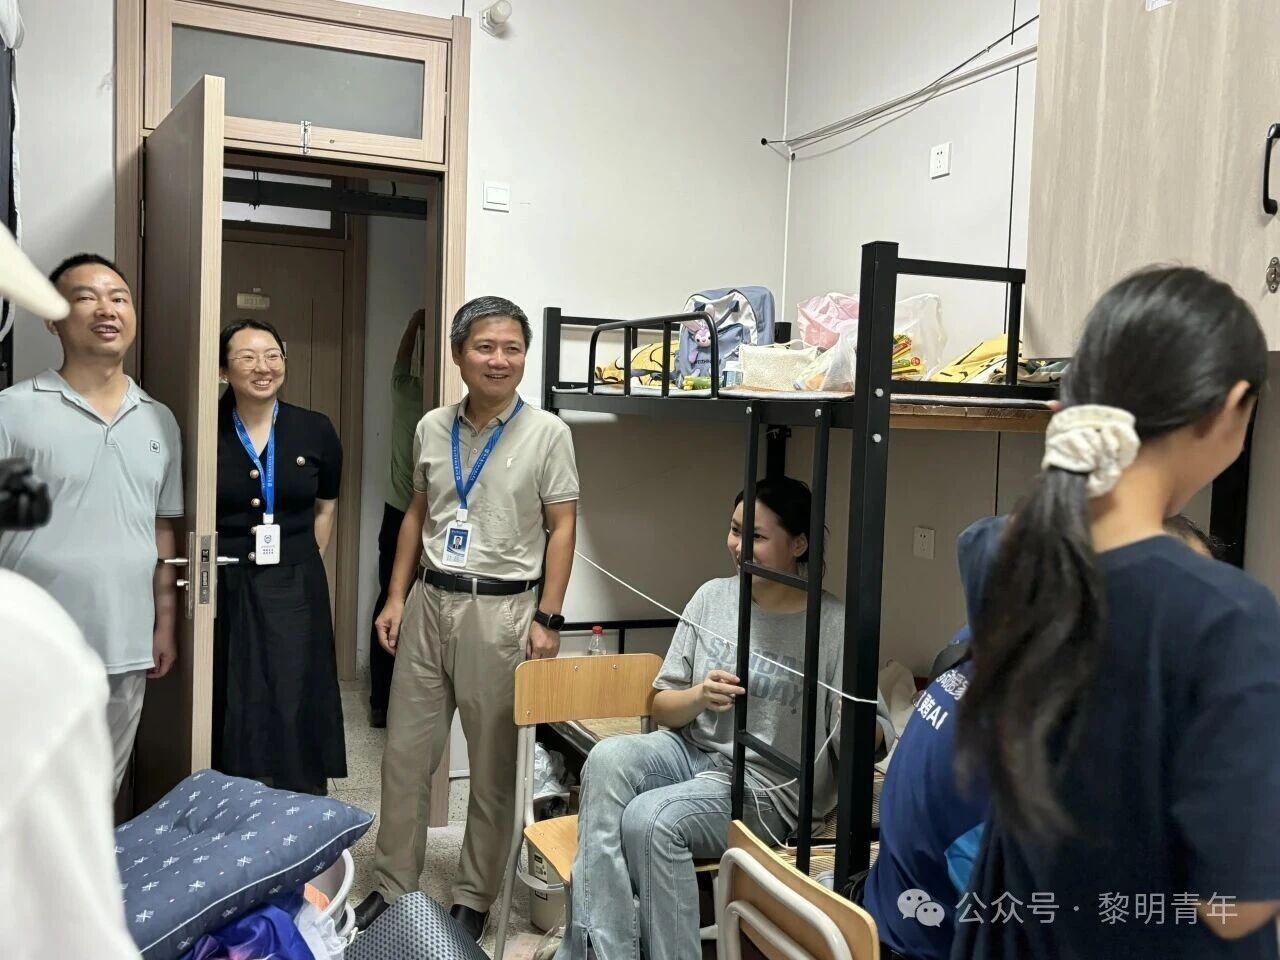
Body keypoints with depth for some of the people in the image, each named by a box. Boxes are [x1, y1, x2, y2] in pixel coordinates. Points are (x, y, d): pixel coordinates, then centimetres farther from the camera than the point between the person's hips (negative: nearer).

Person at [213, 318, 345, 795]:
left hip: (295, 593, 1)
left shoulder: (315, 430, 2)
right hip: (225, 590, -1)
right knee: (231, 714, 5)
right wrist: (219, 563, 2)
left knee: (296, 713, 3)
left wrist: (303, 566, 9)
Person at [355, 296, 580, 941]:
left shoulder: (547, 433, -5)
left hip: (499, 609, -4)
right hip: (428, 603, 4)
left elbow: (562, 528, -5)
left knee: (493, 766, 6)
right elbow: (417, 515, 15)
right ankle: (392, 887, 26)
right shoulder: (432, 428, 7)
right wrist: (396, 597, 10)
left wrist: (547, 619, -9)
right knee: (405, 753, 10)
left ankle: (473, 900, 22)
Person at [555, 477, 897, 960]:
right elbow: (663, 707, 8)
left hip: (766, 788, -4)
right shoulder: (713, 596, 5)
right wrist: (698, 698, -14)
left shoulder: (833, 625, -8)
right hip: (691, 752, 5)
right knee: (609, 757, -27)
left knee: (648, 818, -30)